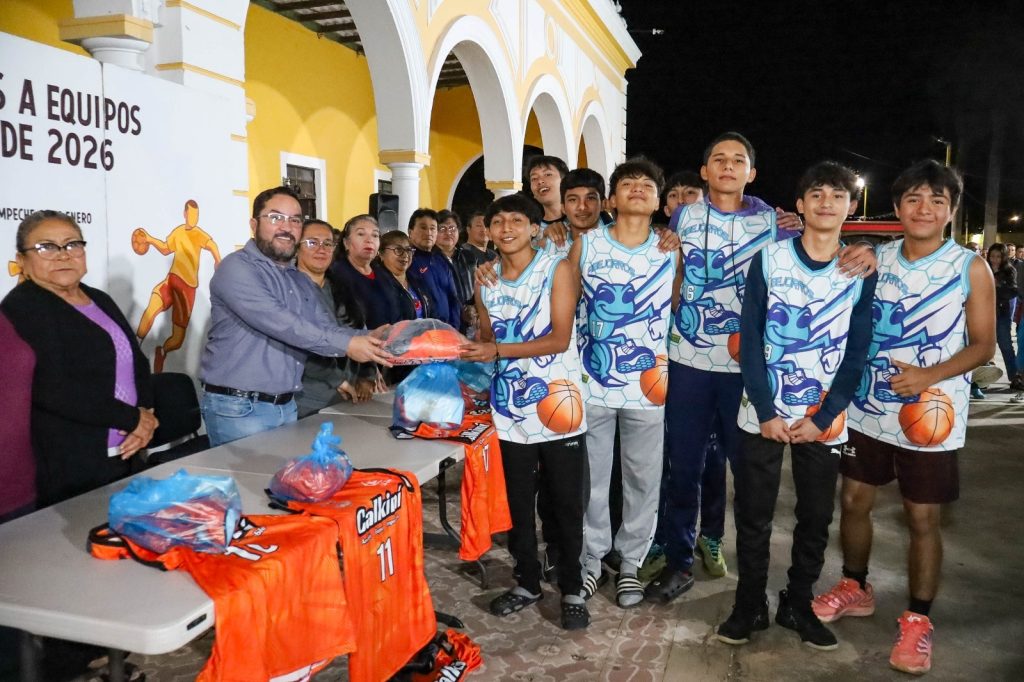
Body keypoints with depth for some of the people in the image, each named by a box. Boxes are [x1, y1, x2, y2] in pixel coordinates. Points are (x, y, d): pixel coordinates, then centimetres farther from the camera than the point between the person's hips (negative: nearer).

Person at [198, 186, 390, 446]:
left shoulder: (302, 282, 14)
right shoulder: (237, 268, -11)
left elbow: (327, 328, 5)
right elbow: (278, 322, -24)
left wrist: (370, 337, -14)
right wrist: (345, 345, -25)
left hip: (287, 406, 7)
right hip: (238, 408, -7)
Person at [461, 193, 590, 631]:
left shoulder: (557, 270, -5)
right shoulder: (485, 281, 9)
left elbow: (560, 338, -12)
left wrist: (498, 350, -18)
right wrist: (472, 356, -4)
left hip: (558, 407, -4)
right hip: (509, 412, 4)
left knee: (566, 505, 5)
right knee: (517, 505, 12)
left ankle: (572, 590, 22)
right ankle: (527, 583, 31)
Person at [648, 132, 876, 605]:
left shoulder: (771, 220, 4)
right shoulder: (684, 216, 7)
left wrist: (857, 254, -19)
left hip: (746, 365, 0)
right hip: (689, 361, 1)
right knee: (682, 465, 7)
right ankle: (678, 562, 22)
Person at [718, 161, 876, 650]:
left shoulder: (862, 271, 1)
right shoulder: (769, 259, -3)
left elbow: (857, 352, -1)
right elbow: (750, 339, -5)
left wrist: (823, 418, -9)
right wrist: (765, 411, -11)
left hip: (825, 419, 2)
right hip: (763, 414, -1)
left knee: (817, 517, 11)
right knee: (753, 516, 6)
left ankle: (798, 604, 29)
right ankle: (749, 605, 23)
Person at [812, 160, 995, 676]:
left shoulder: (971, 268, -5)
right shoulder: (873, 260, 3)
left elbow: (983, 345, -4)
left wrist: (929, 376, -20)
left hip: (929, 416, -3)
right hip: (865, 409, 3)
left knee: (923, 518, 5)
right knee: (854, 500, 12)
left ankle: (917, 621, 22)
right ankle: (855, 589, 34)